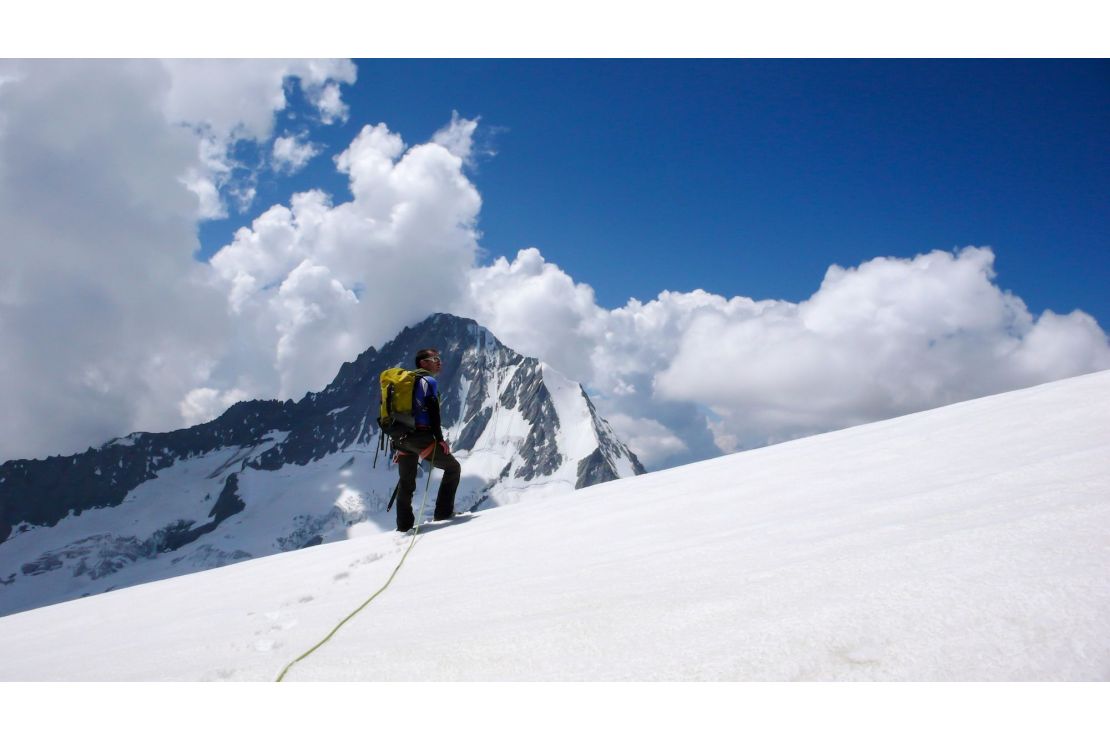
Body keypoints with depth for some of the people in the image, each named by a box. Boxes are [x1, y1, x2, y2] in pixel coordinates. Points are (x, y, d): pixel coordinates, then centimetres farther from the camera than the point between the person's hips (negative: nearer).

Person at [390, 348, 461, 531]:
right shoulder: (428, 381, -4)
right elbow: (433, 412, -15)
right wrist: (440, 438, -13)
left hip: (401, 437, 8)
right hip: (420, 436, -8)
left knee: (406, 482, 17)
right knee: (453, 467, 6)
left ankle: (404, 526, 19)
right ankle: (443, 512, 2)